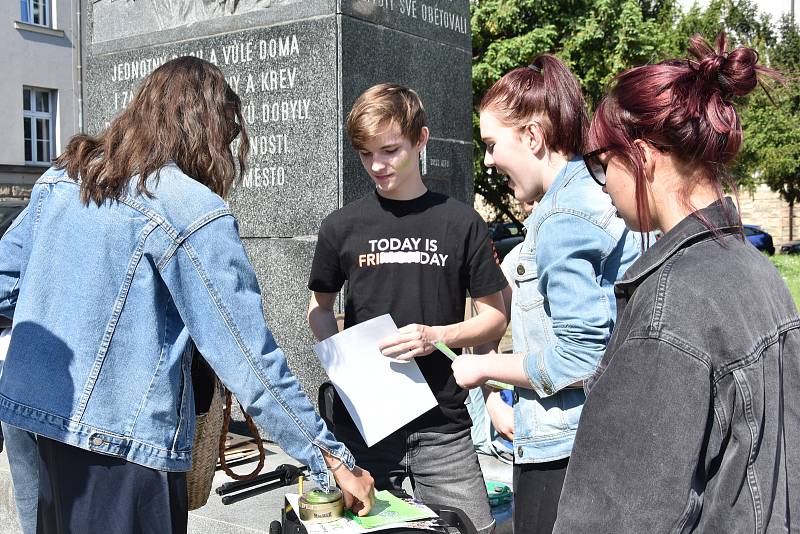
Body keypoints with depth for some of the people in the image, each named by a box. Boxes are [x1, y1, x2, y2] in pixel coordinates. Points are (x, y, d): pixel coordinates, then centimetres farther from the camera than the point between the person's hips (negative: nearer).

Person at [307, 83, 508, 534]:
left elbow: (495, 319, 5)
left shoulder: (461, 223, 0)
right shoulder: (342, 227, 3)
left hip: (442, 423, -1)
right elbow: (320, 309, 15)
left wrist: (437, 335, -14)